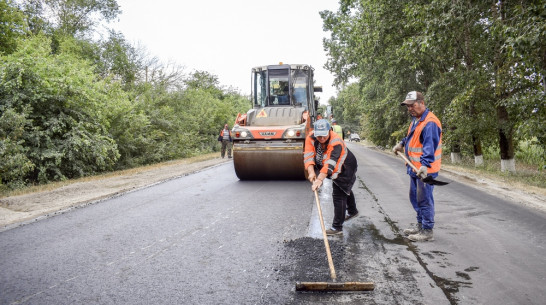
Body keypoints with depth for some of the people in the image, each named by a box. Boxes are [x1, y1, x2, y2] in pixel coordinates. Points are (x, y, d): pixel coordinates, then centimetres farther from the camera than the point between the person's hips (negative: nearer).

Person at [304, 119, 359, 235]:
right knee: (345, 190, 28)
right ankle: (352, 211, 54)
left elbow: (330, 164, -46)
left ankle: (337, 227, -3)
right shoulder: (311, 138, -19)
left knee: (338, 195, -12)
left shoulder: (336, 142, -37)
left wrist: (320, 179, -55)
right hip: (336, 170, 8)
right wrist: (311, 172, -41)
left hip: (345, 169, -8)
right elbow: (308, 155, -27)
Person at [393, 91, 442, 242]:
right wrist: (401, 144, 25)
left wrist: (425, 165, -39)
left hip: (425, 169, -10)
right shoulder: (416, 119, 12)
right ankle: (420, 224, 35)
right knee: (415, 197, 20)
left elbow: (430, 146, -30)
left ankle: (427, 231, 8)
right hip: (415, 167, 11)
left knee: (424, 199, -3)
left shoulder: (430, 123, -20)